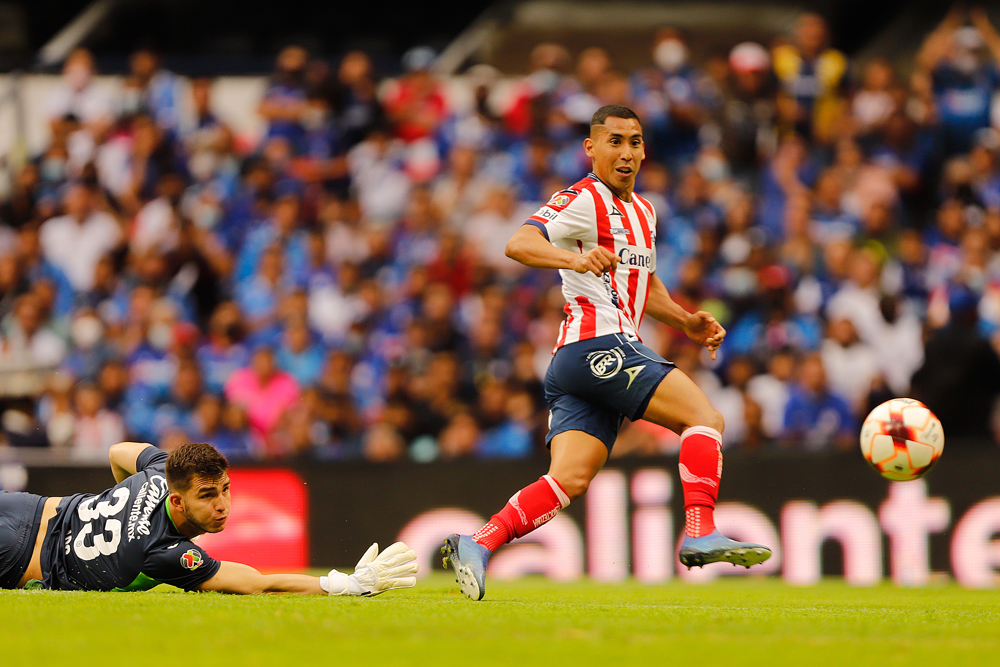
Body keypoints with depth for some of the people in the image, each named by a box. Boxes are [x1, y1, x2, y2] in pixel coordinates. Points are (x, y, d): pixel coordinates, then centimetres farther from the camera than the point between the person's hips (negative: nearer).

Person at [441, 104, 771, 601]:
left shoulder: (642, 212, 25)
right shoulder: (584, 200, -4)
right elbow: (518, 244, -19)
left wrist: (685, 322, 23)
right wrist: (575, 258, -37)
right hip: (598, 343, -9)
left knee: (571, 479, -6)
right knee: (705, 417, -14)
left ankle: (477, 546, -10)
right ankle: (700, 534, -21)